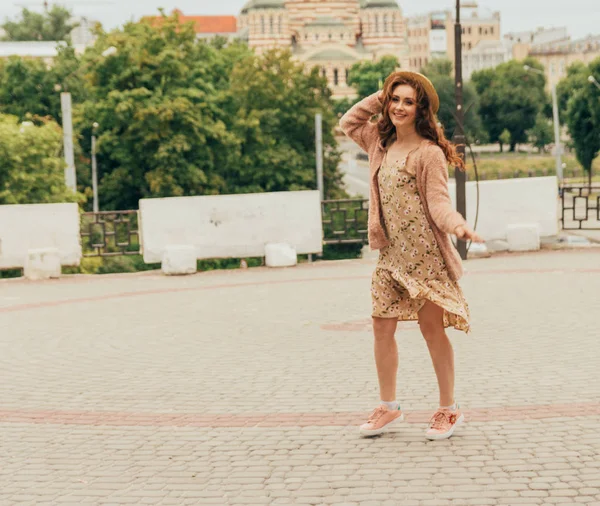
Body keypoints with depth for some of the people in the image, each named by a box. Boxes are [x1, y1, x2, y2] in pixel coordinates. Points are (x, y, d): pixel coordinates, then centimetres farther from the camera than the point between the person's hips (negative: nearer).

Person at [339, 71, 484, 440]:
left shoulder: (429, 152, -11)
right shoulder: (382, 143, 10)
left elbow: (438, 202, -16)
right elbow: (348, 124, 24)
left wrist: (458, 225, -36)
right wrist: (378, 99, 12)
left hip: (425, 253, -7)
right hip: (391, 253, 7)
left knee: (432, 328, -1)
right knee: (383, 327, 5)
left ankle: (449, 409, 10)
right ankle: (389, 407, 17)